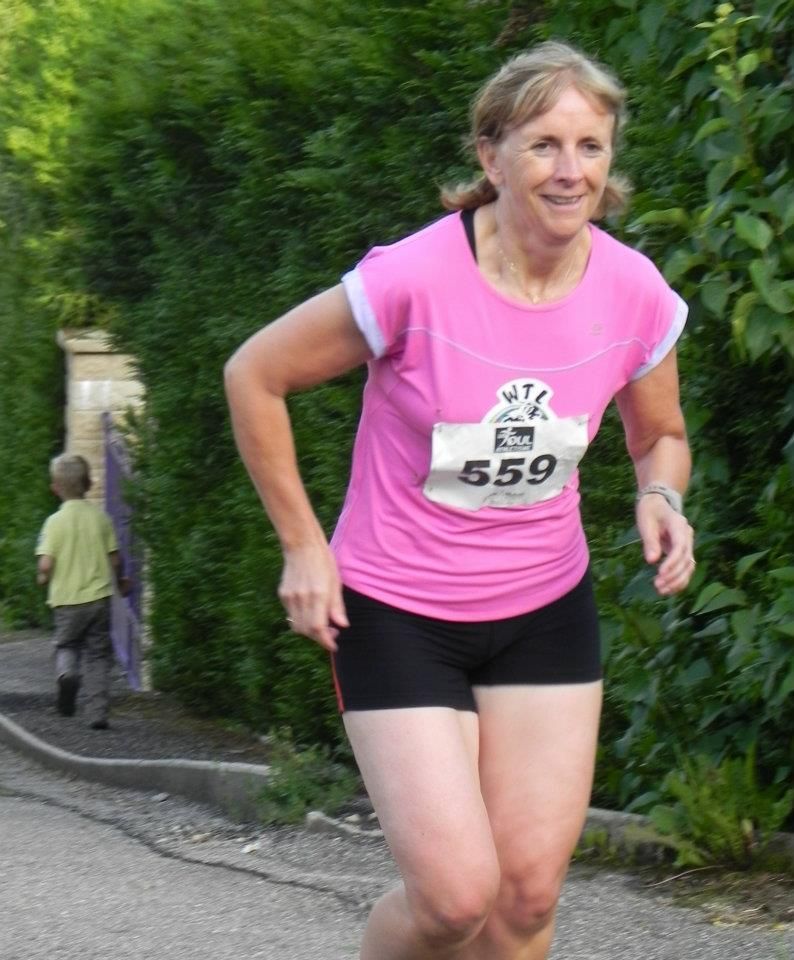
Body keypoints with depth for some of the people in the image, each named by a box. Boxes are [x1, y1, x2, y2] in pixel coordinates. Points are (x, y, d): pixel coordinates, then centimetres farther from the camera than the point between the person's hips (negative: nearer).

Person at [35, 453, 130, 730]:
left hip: (66, 599, -1)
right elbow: (114, 559, 2)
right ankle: (98, 713, 2)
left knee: (66, 645, 19)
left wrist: (43, 578, 9)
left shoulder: (55, 521, -8)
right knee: (99, 655, 9)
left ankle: (66, 674, -14)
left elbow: (45, 564, -14)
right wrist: (120, 581, 22)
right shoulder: (100, 517, -1)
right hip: (99, 596, 1)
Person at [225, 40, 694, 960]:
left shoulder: (635, 293, -9)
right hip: (399, 612, -4)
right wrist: (303, 545, -7)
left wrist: (660, 498, -12)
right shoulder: (414, 280, -22)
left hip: (545, 612, 4)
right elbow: (254, 376, -9)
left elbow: (659, 435, 11)